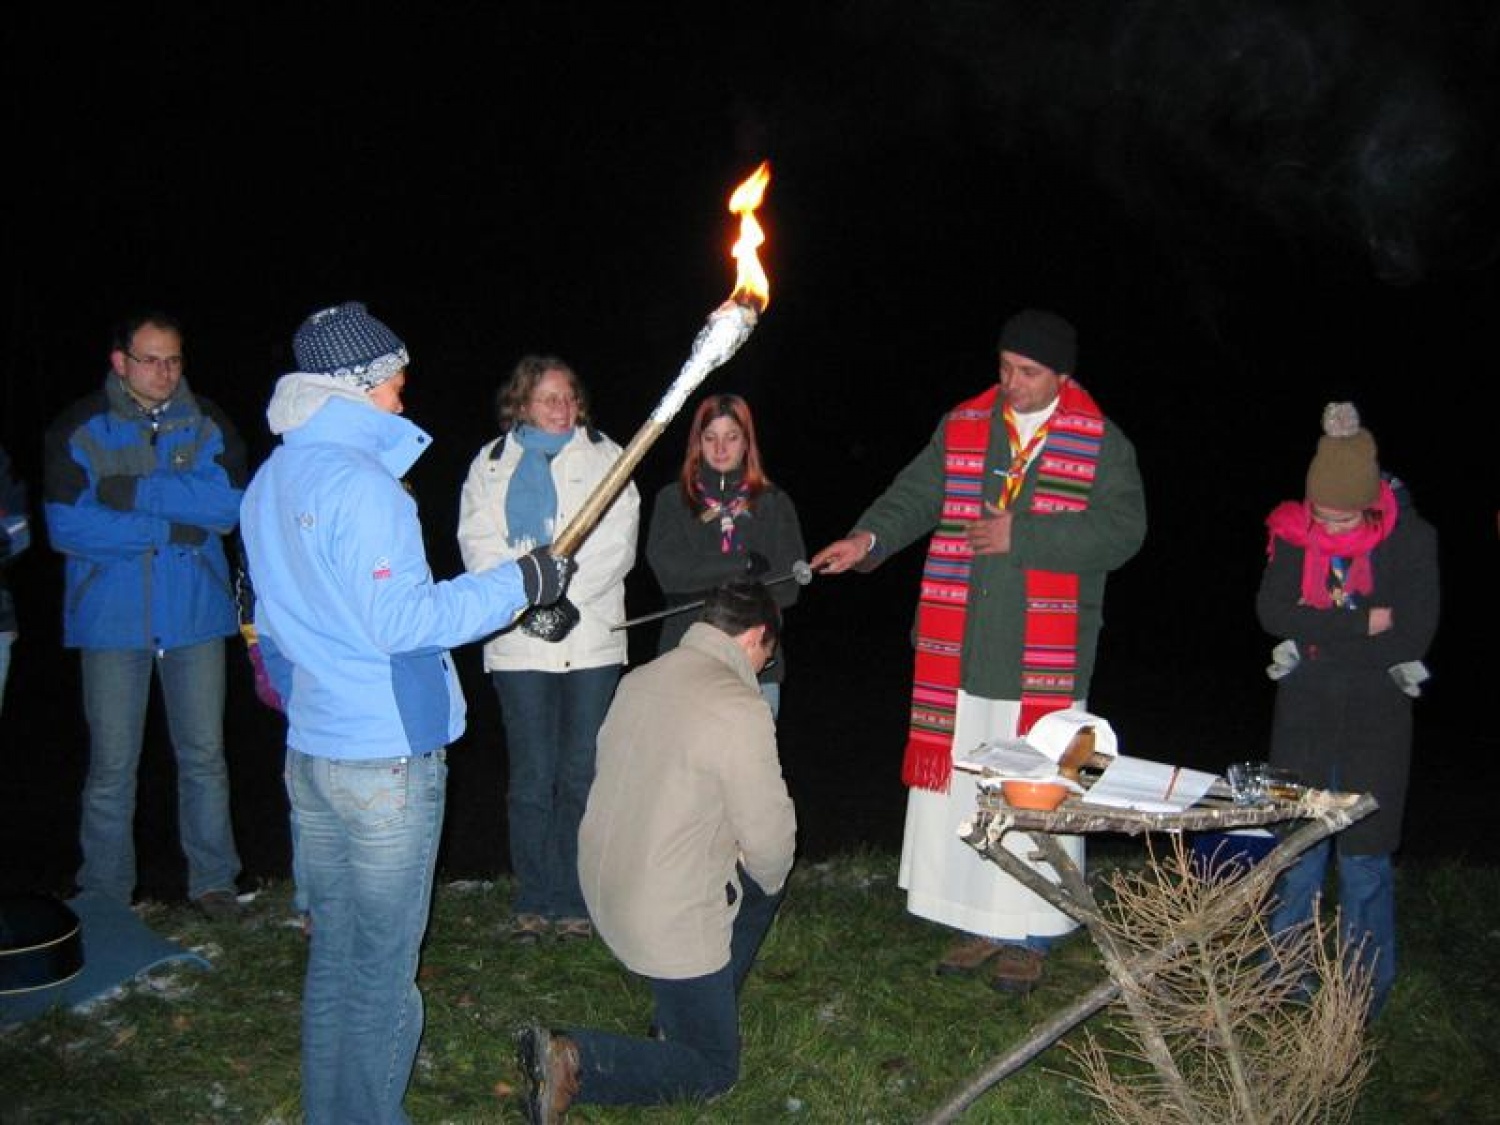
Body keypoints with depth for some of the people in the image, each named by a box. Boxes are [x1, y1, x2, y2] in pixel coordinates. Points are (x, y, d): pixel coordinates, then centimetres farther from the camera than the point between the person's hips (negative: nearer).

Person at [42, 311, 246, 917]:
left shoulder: (207, 424, 3)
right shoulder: (78, 429, -2)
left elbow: (229, 503, -12)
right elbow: (67, 526, -11)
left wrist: (134, 491, -17)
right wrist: (172, 529, -14)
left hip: (194, 615, 1)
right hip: (111, 618, -1)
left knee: (204, 755, 9)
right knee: (112, 764, 4)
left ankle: (212, 879, 23)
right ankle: (104, 898, 19)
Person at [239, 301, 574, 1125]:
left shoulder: (270, 482, 11)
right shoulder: (359, 481, -18)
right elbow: (402, 621, -21)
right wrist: (519, 582, -15)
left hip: (310, 748, 9)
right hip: (386, 756, -9)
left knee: (333, 950, 19)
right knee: (382, 966, 4)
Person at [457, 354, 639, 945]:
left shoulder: (604, 457, 9)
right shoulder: (491, 464, 13)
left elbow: (615, 542, -1)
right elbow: (478, 543, 2)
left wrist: (569, 597, -12)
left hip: (590, 636, 0)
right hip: (519, 641, 1)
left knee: (581, 774, 2)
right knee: (531, 776, 2)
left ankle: (574, 899, 13)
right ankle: (534, 900, 14)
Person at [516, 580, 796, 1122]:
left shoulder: (639, 679, 2)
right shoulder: (740, 710, -22)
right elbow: (770, 842, -16)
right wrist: (766, 876, 9)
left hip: (603, 885, 8)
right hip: (668, 918, -8)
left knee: (764, 880, 26)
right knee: (712, 1070, 12)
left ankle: (683, 1019, 28)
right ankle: (572, 1062, -7)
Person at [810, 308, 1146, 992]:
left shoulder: (1102, 444, 1)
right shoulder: (962, 428, 11)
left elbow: (1121, 530, -9)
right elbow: (915, 497, 7)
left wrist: (1021, 536, -15)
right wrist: (871, 536, -12)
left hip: (1045, 655, -3)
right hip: (961, 650, 3)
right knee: (958, 784, 9)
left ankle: (1027, 935, 20)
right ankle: (978, 923, 26)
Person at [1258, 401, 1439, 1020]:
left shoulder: (1410, 538, -9)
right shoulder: (1292, 530, -4)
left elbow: (1413, 636, -13)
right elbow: (1273, 614, -13)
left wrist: (1316, 633, -12)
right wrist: (1364, 623, -20)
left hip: (1376, 714, -2)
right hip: (1304, 710, 2)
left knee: (1365, 855, 2)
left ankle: (1368, 991, 18)